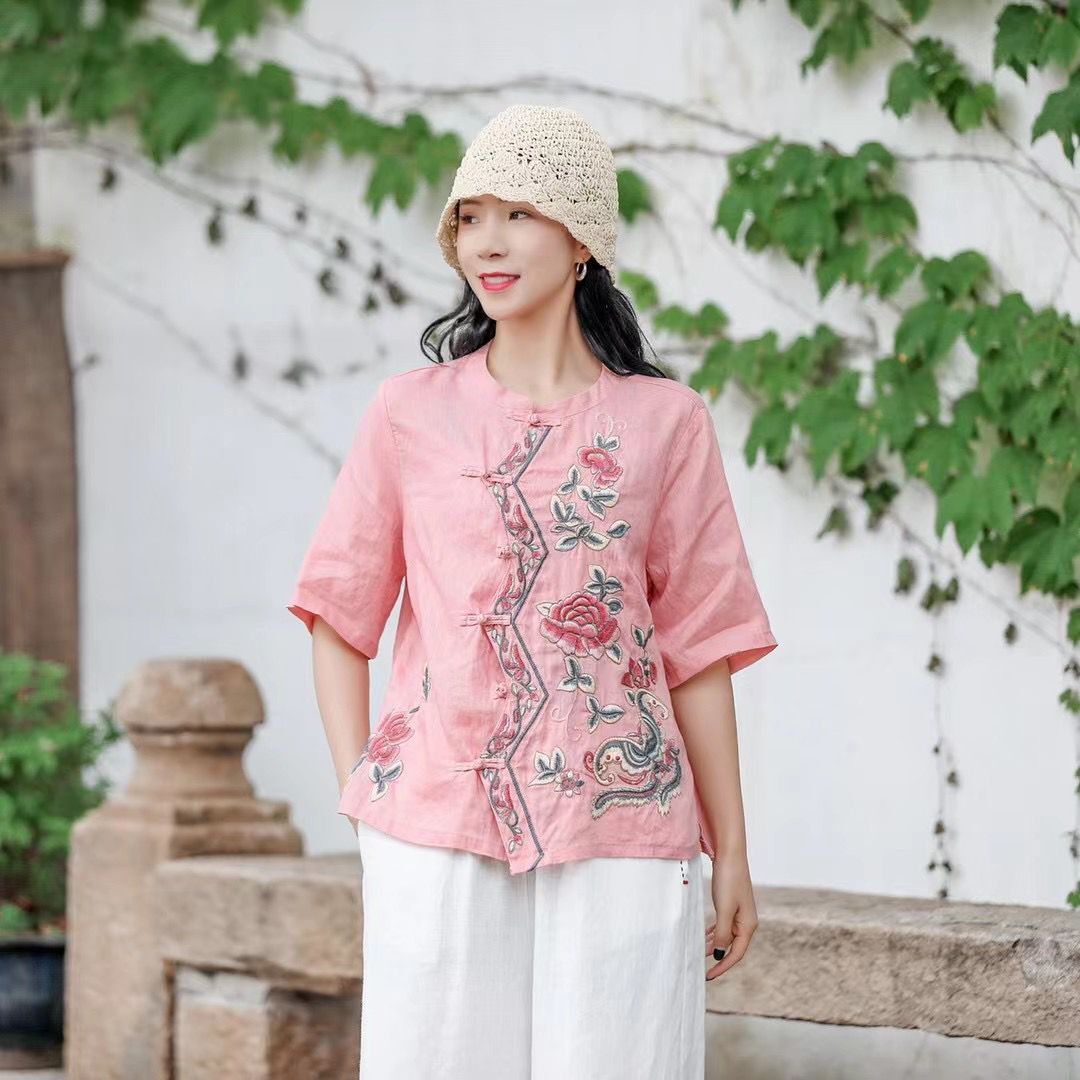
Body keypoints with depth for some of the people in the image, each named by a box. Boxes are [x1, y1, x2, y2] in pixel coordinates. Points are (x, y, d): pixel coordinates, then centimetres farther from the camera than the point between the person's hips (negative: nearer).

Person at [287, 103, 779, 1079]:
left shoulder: (665, 423, 5)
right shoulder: (412, 412, 6)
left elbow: (699, 650, 5)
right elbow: (337, 615, 11)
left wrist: (732, 854, 5)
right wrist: (358, 795, 1)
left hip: (618, 830, 0)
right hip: (436, 828, 1)